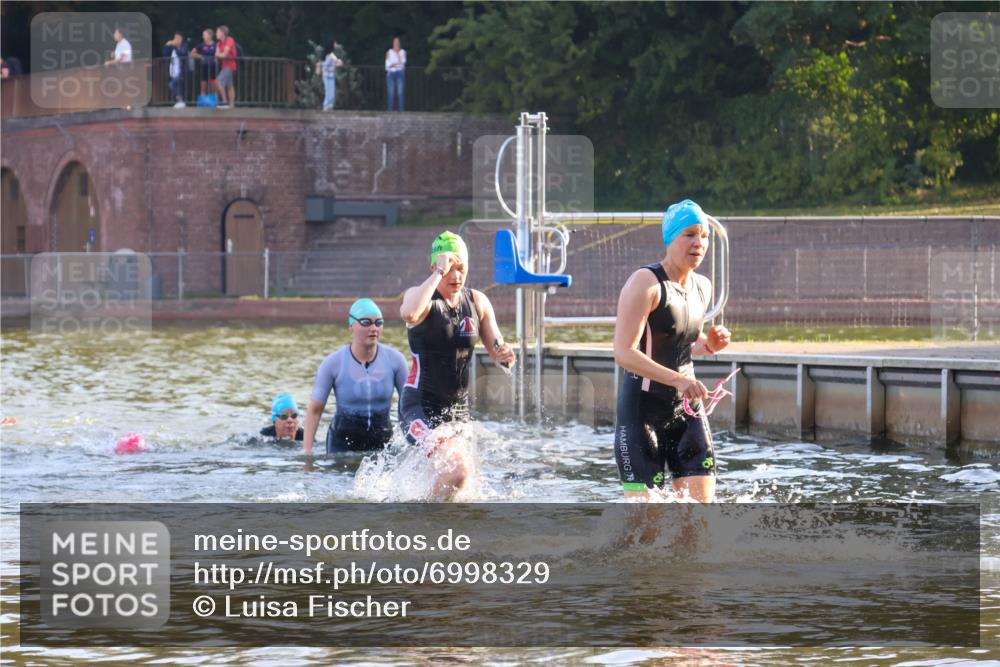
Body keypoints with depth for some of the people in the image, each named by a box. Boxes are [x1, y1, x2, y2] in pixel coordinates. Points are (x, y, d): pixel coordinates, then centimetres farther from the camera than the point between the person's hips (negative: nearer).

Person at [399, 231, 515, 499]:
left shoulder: (478, 302, 7)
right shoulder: (421, 296, -9)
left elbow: (497, 351, 11)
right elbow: (409, 313, -35)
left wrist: (504, 356, -13)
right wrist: (439, 273, -28)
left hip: (458, 407, 7)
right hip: (421, 406, -7)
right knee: (459, 468, -26)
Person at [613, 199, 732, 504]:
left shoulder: (702, 287, 10)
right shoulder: (646, 283, -14)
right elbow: (624, 353, -22)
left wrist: (708, 345, 2)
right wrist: (677, 379, -31)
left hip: (685, 406, 7)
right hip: (642, 408, -7)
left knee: (701, 500, -3)